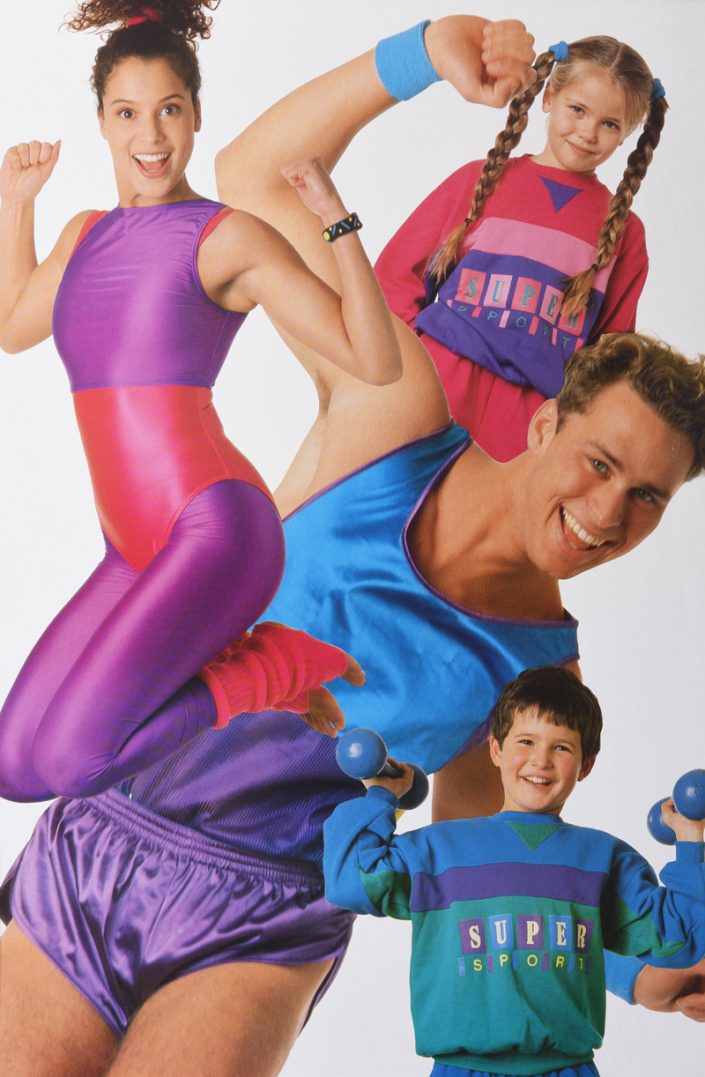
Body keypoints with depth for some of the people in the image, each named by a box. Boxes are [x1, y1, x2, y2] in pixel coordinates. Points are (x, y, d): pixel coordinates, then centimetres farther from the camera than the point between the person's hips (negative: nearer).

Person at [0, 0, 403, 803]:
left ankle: (284, 663, -1)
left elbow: (375, 363, -10)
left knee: (71, 758, -20)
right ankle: (225, 669, 16)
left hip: (214, 529, -7)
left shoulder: (228, 238, -4)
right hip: (132, 551, 7)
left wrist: (338, 220, -16)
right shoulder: (86, 235, 15)